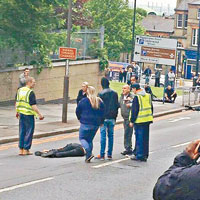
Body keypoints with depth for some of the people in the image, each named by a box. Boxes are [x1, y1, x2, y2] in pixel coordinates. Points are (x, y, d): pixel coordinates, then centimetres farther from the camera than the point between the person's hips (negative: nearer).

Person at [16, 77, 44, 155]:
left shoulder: (19, 90, 7)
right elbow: (33, 106, -20)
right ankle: (26, 150, 3)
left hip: (21, 113, 7)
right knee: (29, 132, 2)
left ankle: (21, 149, 14)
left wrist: (17, 112, 27)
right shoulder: (30, 93, -16)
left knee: (22, 131, 13)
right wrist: (39, 114, -16)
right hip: (28, 114, -7)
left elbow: (17, 103, 15)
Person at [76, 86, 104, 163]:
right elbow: (103, 113, 7)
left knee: (82, 138, 7)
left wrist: (80, 119, 16)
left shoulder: (83, 101, -9)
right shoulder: (100, 101, 4)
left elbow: (77, 111, -1)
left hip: (86, 124, -5)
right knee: (90, 139, 16)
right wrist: (101, 122, 16)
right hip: (96, 124, 5)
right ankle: (88, 157, 13)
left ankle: (89, 153, -15)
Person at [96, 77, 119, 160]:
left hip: (104, 117, -4)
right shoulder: (114, 93, 7)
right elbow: (117, 106, 11)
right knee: (111, 135, 8)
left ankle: (102, 155, -5)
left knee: (103, 135, -4)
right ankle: (109, 154, 10)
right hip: (112, 118, 4)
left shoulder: (101, 94, -9)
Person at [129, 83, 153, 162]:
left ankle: (139, 155, 1)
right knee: (145, 138, 13)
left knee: (139, 138, -1)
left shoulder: (136, 97, -12)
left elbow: (134, 111, -14)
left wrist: (132, 121, -8)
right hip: (147, 120, 7)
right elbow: (151, 108, 17)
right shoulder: (148, 96, 10)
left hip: (139, 121, -7)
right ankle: (145, 155, 18)